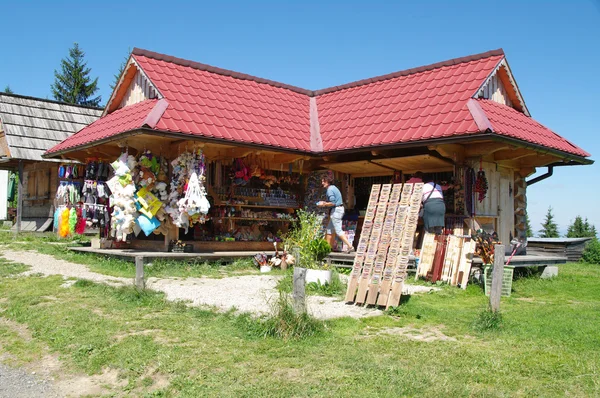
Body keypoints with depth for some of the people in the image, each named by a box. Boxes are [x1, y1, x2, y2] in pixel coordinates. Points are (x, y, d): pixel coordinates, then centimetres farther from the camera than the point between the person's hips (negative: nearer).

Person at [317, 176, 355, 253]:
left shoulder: (330, 190, -16)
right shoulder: (333, 187, 16)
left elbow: (332, 203, -22)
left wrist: (324, 204, -8)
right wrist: (325, 202, 14)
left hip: (336, 210, -11)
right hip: (339, 209, 11)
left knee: (338, 230, -9)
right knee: (329, 229, 16)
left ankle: (350, 246, -11)